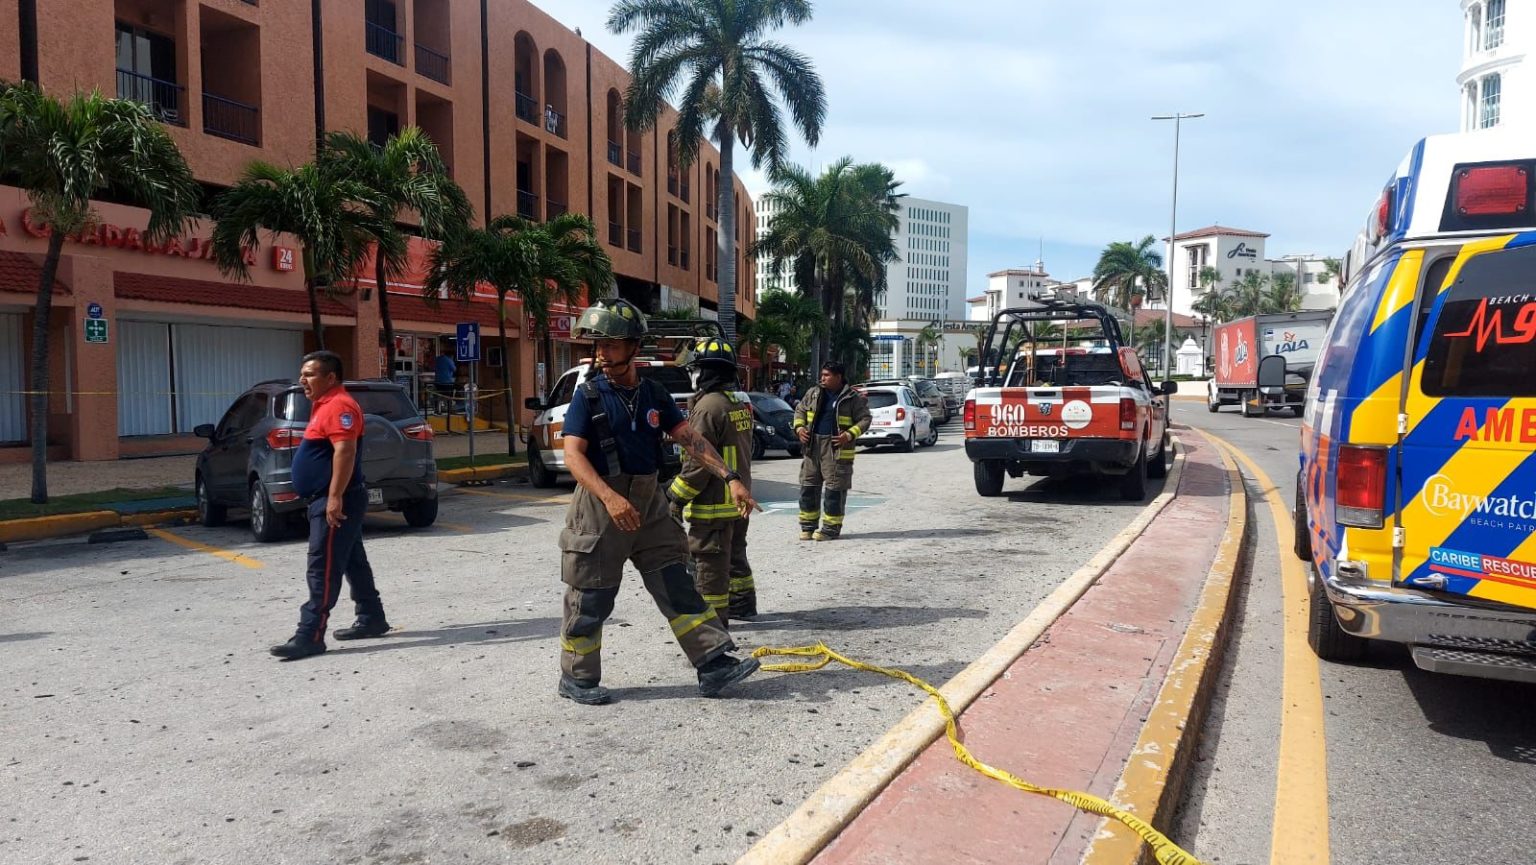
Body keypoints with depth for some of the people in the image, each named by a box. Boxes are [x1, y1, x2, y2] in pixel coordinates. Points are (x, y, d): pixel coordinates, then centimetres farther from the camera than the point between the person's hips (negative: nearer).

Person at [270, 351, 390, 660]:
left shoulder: (339, 406, -17)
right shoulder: (324, 404, 18)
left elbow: (345, 452, -26)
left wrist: (335, 498, -29)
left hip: (336, 502, -11)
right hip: (328, 501, 11)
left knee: (322, 568, -10)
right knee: (353, 562, 16)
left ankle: (310, 636, -9)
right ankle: (372, 619, 24)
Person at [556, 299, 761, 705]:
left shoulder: (654, 394, 6)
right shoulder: (588, 396, -8)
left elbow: (690, 439, 4)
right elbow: (573, 455, -16)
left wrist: (730, 478, -6)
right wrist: (611, 497, -31)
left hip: (649, 504, 4)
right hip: (600, 505, -4)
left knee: (679, 587, 3)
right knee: (590, 601, 5)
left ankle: (714, 665, 6)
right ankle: (577, 679, 21)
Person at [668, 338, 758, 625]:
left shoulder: (709, 406, -20)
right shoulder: (741, 404, 9)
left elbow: (699, 462, -22)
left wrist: (678, 498, -14)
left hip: (713, 503, -9)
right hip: (738, 498, 9)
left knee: (710, 561, 0)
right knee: (734, 553, 21)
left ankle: (714, 615, 7)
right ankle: (743, 603, 33)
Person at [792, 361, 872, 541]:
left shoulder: (853, 398, -2)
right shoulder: (813, 393, 11)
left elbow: (864, 419, -2)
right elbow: (800, 410, 20)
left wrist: (850, 435, -16)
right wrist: (799, 427, 2)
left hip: (837, 447, -5)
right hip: (812, 444, 5)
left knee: (834, 488, -3)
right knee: (808, 485, 7)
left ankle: (831, 528, 6)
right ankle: (808, 526, 17)